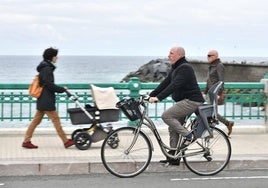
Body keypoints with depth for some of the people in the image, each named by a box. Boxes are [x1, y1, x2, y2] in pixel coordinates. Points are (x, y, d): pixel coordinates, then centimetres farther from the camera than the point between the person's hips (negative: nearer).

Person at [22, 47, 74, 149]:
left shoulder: (45, 68, 17)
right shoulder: (47, 69, -14)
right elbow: (49, 84, -20)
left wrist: (60, 89, 17)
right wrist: (62, 89, -11)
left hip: (42, 101, 10)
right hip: (47, 101, -10)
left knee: (36, 120, 9)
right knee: (56, 119, -4)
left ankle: (26, 141, 10)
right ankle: (66, 141, 1)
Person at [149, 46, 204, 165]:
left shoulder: (185, 68, -15)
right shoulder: (175, 69, 17)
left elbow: (174, 86, -26)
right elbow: (165, 84, 15)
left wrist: (158, 97, -32)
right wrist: (150, 95, 7)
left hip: (191, 101, -10)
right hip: (183, 101, 10)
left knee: (166, 115, -19)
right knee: (173, 128, 7)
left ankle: (188, 135, -13)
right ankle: (173, 157, 11)